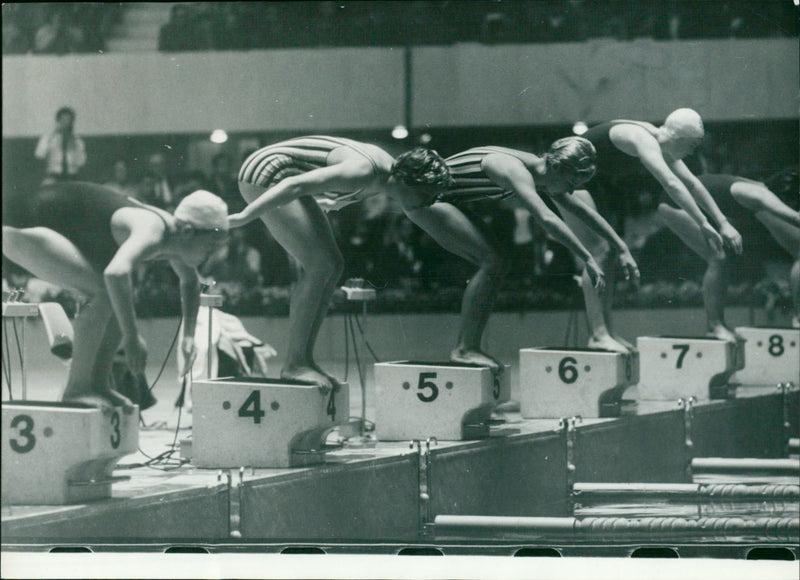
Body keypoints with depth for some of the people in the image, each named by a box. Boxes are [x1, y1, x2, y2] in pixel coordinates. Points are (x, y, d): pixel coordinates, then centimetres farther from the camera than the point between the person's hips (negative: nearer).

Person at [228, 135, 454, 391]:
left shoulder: (388, 165, 2)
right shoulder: (363, 172, -28)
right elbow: (296, 185, -32)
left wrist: (337, 202, 43)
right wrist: (245, 217, -30)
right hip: (264, 176, -11)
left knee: (333, 265, 7)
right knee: (320, 265, -16)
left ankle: (301, 360, 6)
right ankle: (295, 363, -14)